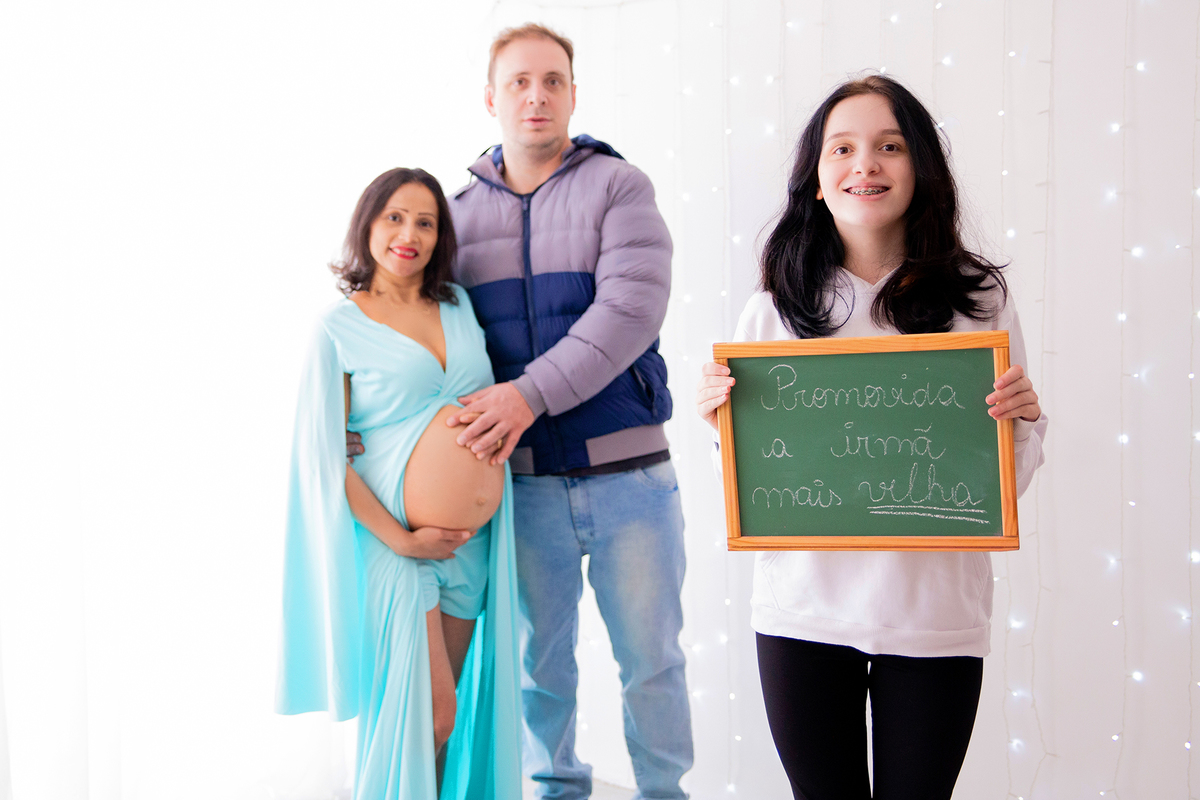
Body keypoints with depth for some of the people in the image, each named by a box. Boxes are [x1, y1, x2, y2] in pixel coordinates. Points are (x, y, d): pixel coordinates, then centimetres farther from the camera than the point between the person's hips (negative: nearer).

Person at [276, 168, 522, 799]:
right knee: (426, 714, -7)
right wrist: (399, 539, -14)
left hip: (475, 542, 5)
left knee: (448, 704, 13)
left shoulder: (458, 305, 10)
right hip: (393, 541, -5)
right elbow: (324, 453, -9)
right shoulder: (339, 326, -4)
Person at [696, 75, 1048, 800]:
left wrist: (1024, 419, -13)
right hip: (802, 610, 1)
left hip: (935, 617, 0)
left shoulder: (979, 299, 0)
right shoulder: (775, 309, 1)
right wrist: (722, 423, -12)